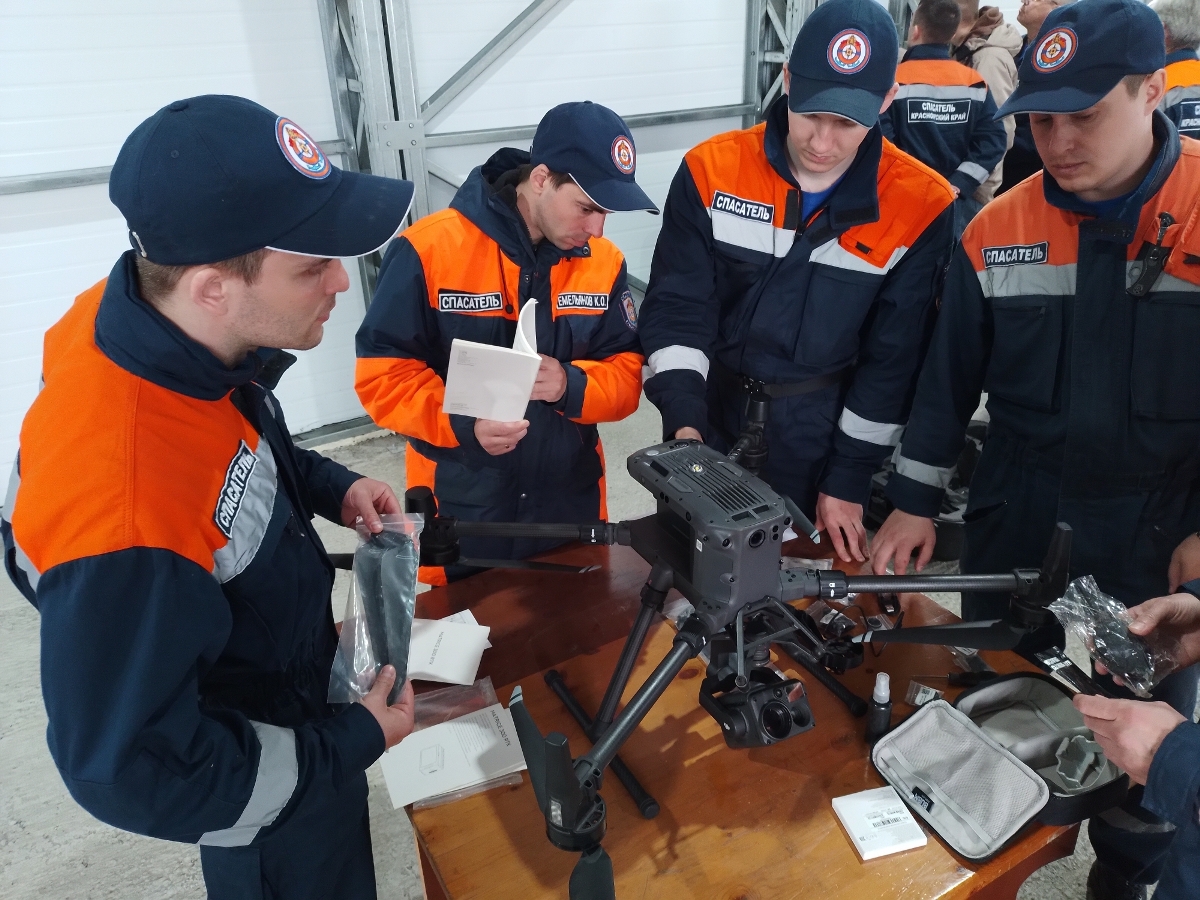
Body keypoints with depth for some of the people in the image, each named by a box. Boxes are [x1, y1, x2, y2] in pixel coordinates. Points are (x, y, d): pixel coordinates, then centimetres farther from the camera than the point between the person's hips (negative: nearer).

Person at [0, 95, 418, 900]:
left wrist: (331, 488, -9)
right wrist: (353, 743, -21)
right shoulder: (125, 525, -44)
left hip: (285, 672, 7)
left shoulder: (153, 327, -20)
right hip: (260, 789, -7)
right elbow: (131, 771, -30)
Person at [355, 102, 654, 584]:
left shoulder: (604, 261, -2)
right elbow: (382, 373, -12)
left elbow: (627, 374, 0)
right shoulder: (429, 250, -15)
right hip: (462, 512, -3)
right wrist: (462, 424, -28)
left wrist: (572, 386, -21)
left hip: (573, 503, 4)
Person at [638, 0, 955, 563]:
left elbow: (894, 357, -6)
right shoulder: (712, 170, -13)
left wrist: (849, 478, -4)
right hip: (713, 412, 1)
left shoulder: (920, 206, -12)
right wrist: (684, 421, -25)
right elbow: (676, 306, -11)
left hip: (818, 436, 0)